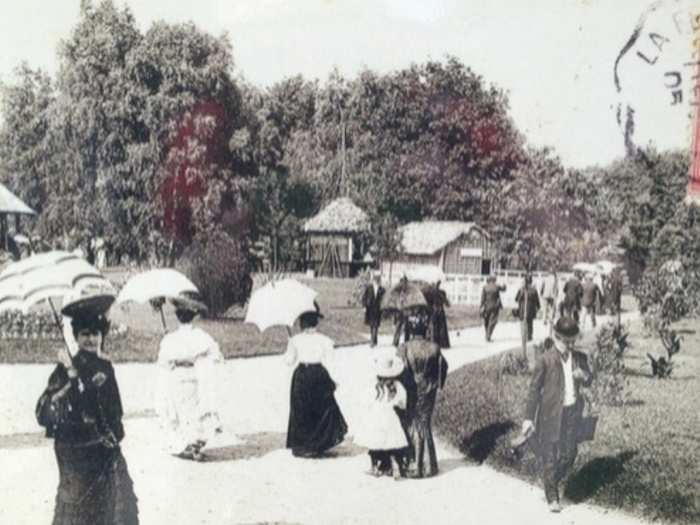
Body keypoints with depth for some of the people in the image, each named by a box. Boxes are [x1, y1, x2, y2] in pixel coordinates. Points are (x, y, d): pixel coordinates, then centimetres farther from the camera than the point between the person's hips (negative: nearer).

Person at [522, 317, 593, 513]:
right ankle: (552, 498, 17)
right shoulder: (545, 360, -11)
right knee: (549, 456, 4)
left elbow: (589, 381, 13)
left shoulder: (580, 358, 3)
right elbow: (534, 389, -9)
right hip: (551, 413, -4)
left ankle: (553, 481, 37)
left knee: (569, 452, 10)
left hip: (572, 411, 4)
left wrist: (584, 376, -13)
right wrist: (529, 418, -10)